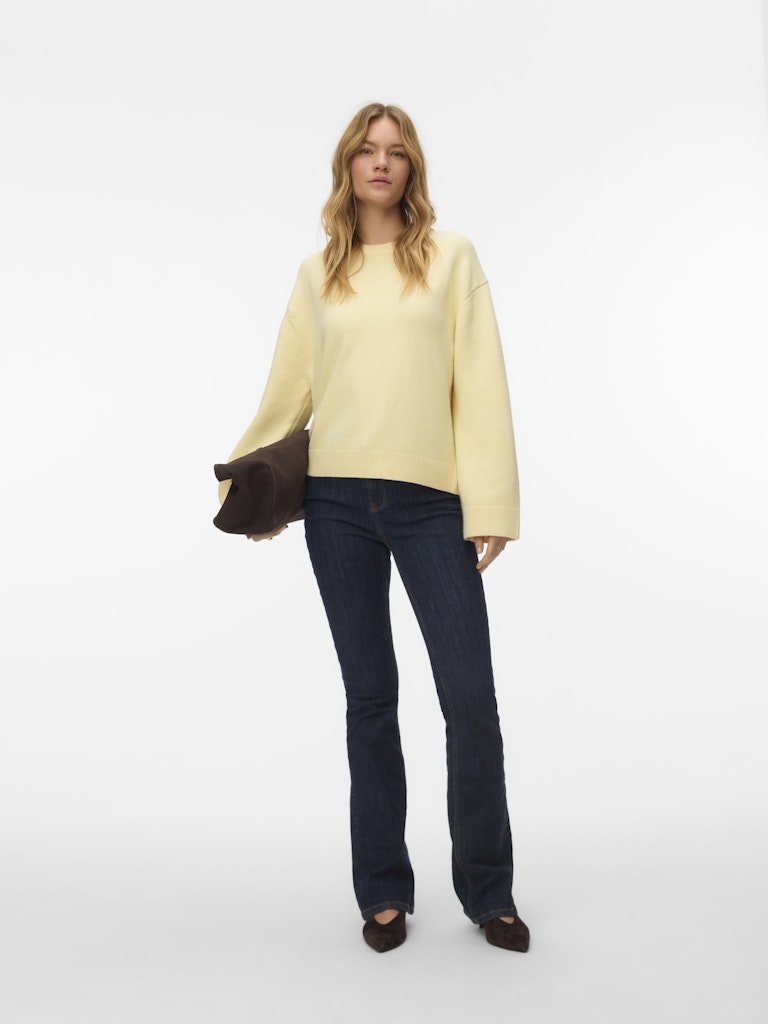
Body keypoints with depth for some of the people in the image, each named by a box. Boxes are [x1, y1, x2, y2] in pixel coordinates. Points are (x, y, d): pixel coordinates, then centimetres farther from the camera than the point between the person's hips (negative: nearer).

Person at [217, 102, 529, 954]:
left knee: (471, 701, -3)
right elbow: (288, 391, 18)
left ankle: (488, 892, 15)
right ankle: (383, 892, 20)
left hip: (431, 502, -2)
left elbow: (481, 384, 0)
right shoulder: (317, 275, 12)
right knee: (370, 698, 8)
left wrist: (491, 503, -7)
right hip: (337, 502, 2)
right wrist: (244, 483, 22)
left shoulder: (450, 256, 6)